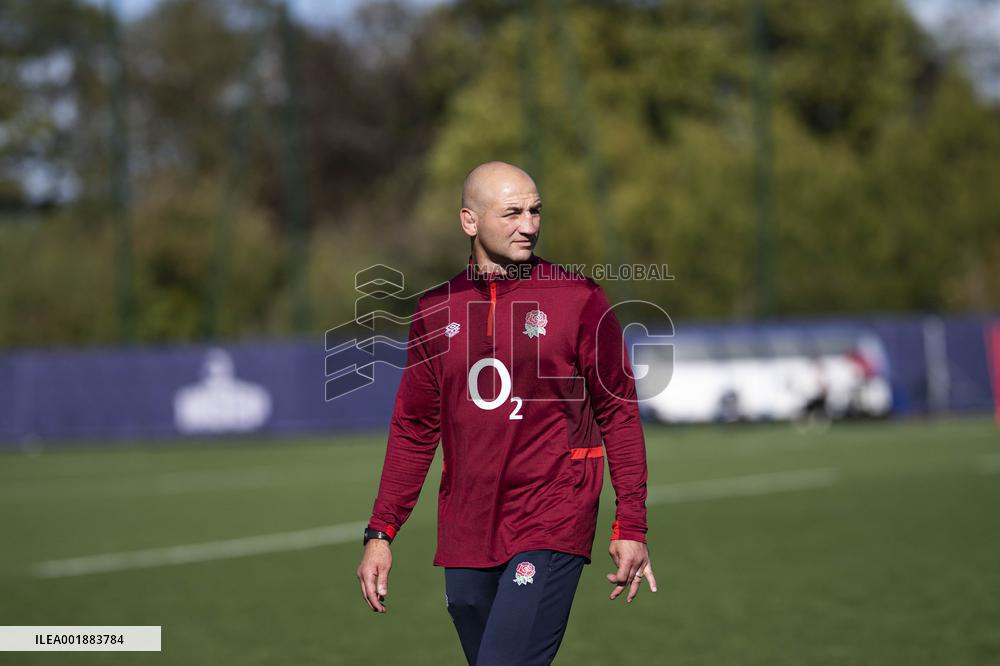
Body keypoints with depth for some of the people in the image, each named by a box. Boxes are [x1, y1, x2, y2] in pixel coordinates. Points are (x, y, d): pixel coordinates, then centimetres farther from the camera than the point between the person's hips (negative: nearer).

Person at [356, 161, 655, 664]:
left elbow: (618, 414, 2)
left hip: (550, 531, -4)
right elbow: (413, 429, 14)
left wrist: (631, 528, -3)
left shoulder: (579, 299, 0)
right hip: (465, 537, 4)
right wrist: (380, 533, 9)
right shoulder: (435, 311, 9)